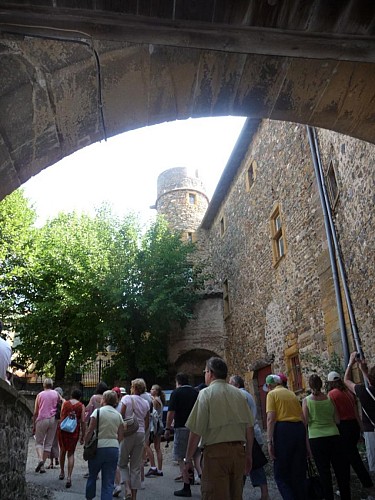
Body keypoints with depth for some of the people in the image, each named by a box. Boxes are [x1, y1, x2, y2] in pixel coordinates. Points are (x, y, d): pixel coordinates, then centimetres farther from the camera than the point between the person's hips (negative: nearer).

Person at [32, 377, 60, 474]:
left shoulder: (40, 395, 2)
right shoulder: (56, 394, 5)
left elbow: (35, 412, 3)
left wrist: (33, 425, 9)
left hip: (42, 419, -1)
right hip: (53, 419, 1)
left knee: (38, 442, 11)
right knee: (48, 443, 8)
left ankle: (40, 459, -12)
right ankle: (42, 466, 8)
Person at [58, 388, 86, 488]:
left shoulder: (65, 403, 5)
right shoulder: (81, 406, 0)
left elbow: (61, 417, 5)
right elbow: (83, 421, -5)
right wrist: (82, 436, 0)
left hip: (62, 429, 2)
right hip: (74, 431, -1)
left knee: (62, 450, 24)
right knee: (71, 453, 10)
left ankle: (62, 472, 35)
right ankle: (69, 477, -2)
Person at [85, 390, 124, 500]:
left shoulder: (98, 411, -7)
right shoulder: (118, 415, 6)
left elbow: (90, 431, -10)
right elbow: (121, 436, 6)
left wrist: (85, 444, 2)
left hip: (98, 447, -3)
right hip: (114, 449, 3)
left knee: (92, 476, 20)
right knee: (109, 481, 8)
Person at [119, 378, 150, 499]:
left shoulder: (127, 398, -6)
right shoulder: (145, 403, 7)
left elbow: (121, 417, -8)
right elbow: (147, 423, 9)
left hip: (128, 433, -4)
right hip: (141, 434, 4)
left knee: (122, 463, 13)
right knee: (136, 467, 11)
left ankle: (128, 488, -4)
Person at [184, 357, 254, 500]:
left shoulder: (206, 393, -8)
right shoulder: (239, 393, 6)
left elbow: (196, 431, -11)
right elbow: (250, 428, 7)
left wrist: (188, 459, -1)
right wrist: (248, 455, 18)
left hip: (216, 452, -5)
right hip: (238, 451, 5)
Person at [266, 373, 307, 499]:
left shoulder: (272, 394, 1)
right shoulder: (292, 394, 20)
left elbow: (271, 418, -10)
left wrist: (269, 441, -11)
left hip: (283, 429, -6)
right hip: (299, 429, 6)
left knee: (281, 474, 3)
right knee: (299, 473, 15)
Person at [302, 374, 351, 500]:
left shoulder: (306, 400, -6)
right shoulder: (329, 399, 1)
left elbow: (305, 421, -7)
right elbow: (337, 420, 5)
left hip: (316, 438, -2)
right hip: (334, 436, 2)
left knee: (324, 471, 8)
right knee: (340, 469, 13)